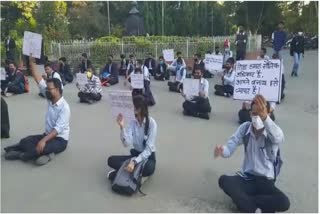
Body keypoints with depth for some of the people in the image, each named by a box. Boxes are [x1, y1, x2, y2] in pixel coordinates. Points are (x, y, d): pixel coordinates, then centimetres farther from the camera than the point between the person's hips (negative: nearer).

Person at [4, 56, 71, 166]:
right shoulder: (50, 99, 0)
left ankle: (20, 155, -5)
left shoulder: (64, 107, -21)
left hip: (60, 139, -7)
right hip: (48, 135, 7)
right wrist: (31, 62, -10)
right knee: (25, 141, -11)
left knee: (40, 148, -31)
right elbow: (39, 81, -4)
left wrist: (43, 140, -38)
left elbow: (58, 128, -28)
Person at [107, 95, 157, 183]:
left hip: (148, 156, -4)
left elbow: (149, 148, -22)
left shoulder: (151, 123, -16)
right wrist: (122, 127, -28)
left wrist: (134, 162, -33)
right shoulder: (132, 123, -3)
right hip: (135, 154, 4)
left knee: (148, 169, -38)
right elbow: (127, 143, -16)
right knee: (111, 160, -15)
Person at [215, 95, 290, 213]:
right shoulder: (245, 128, -4)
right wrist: (222, 150, -35)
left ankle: (243, 200, -14)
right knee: (224, 180, -26)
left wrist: (265, 117, -57)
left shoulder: (272, 132, -13)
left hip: (265, 181, -1)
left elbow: (278, 138, -39)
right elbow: (230, 147, -9)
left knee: (284, 203, -28)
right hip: (246, 178, 2)